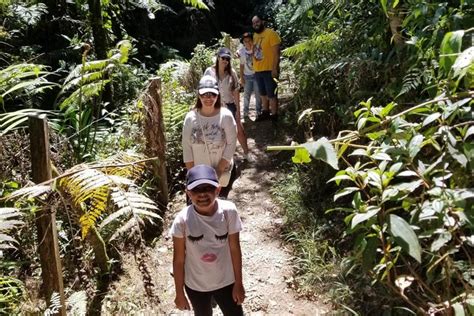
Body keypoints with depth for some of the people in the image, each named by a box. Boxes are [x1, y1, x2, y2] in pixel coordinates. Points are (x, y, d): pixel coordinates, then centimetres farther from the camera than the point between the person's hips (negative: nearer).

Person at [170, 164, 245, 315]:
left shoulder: (229, 211, -23)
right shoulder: (183, 220, -25)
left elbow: (235, 248, -11)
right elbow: (178, 259, -12)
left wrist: (238, 283, -3)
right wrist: (179, 293, -2)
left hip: (226, 281, 0)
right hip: (195, 285, 0)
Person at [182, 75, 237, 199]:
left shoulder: (226, 116, -13)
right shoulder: (190, 118, -9)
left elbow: (231, 144, -12)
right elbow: (187, 148, -5)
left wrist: (218, 171, -14)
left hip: (223, 172, -1)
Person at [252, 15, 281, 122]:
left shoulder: (271, 33, -9)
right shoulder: (255, 35, 13)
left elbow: (276, 52, -14)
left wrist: (275, 68, -19)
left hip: (269, 70, -7)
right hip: (258, 70, 7)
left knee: (271, 94, -1)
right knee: (263, 93, 18)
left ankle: (274, 116, 8)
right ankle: (265, 112, 31)